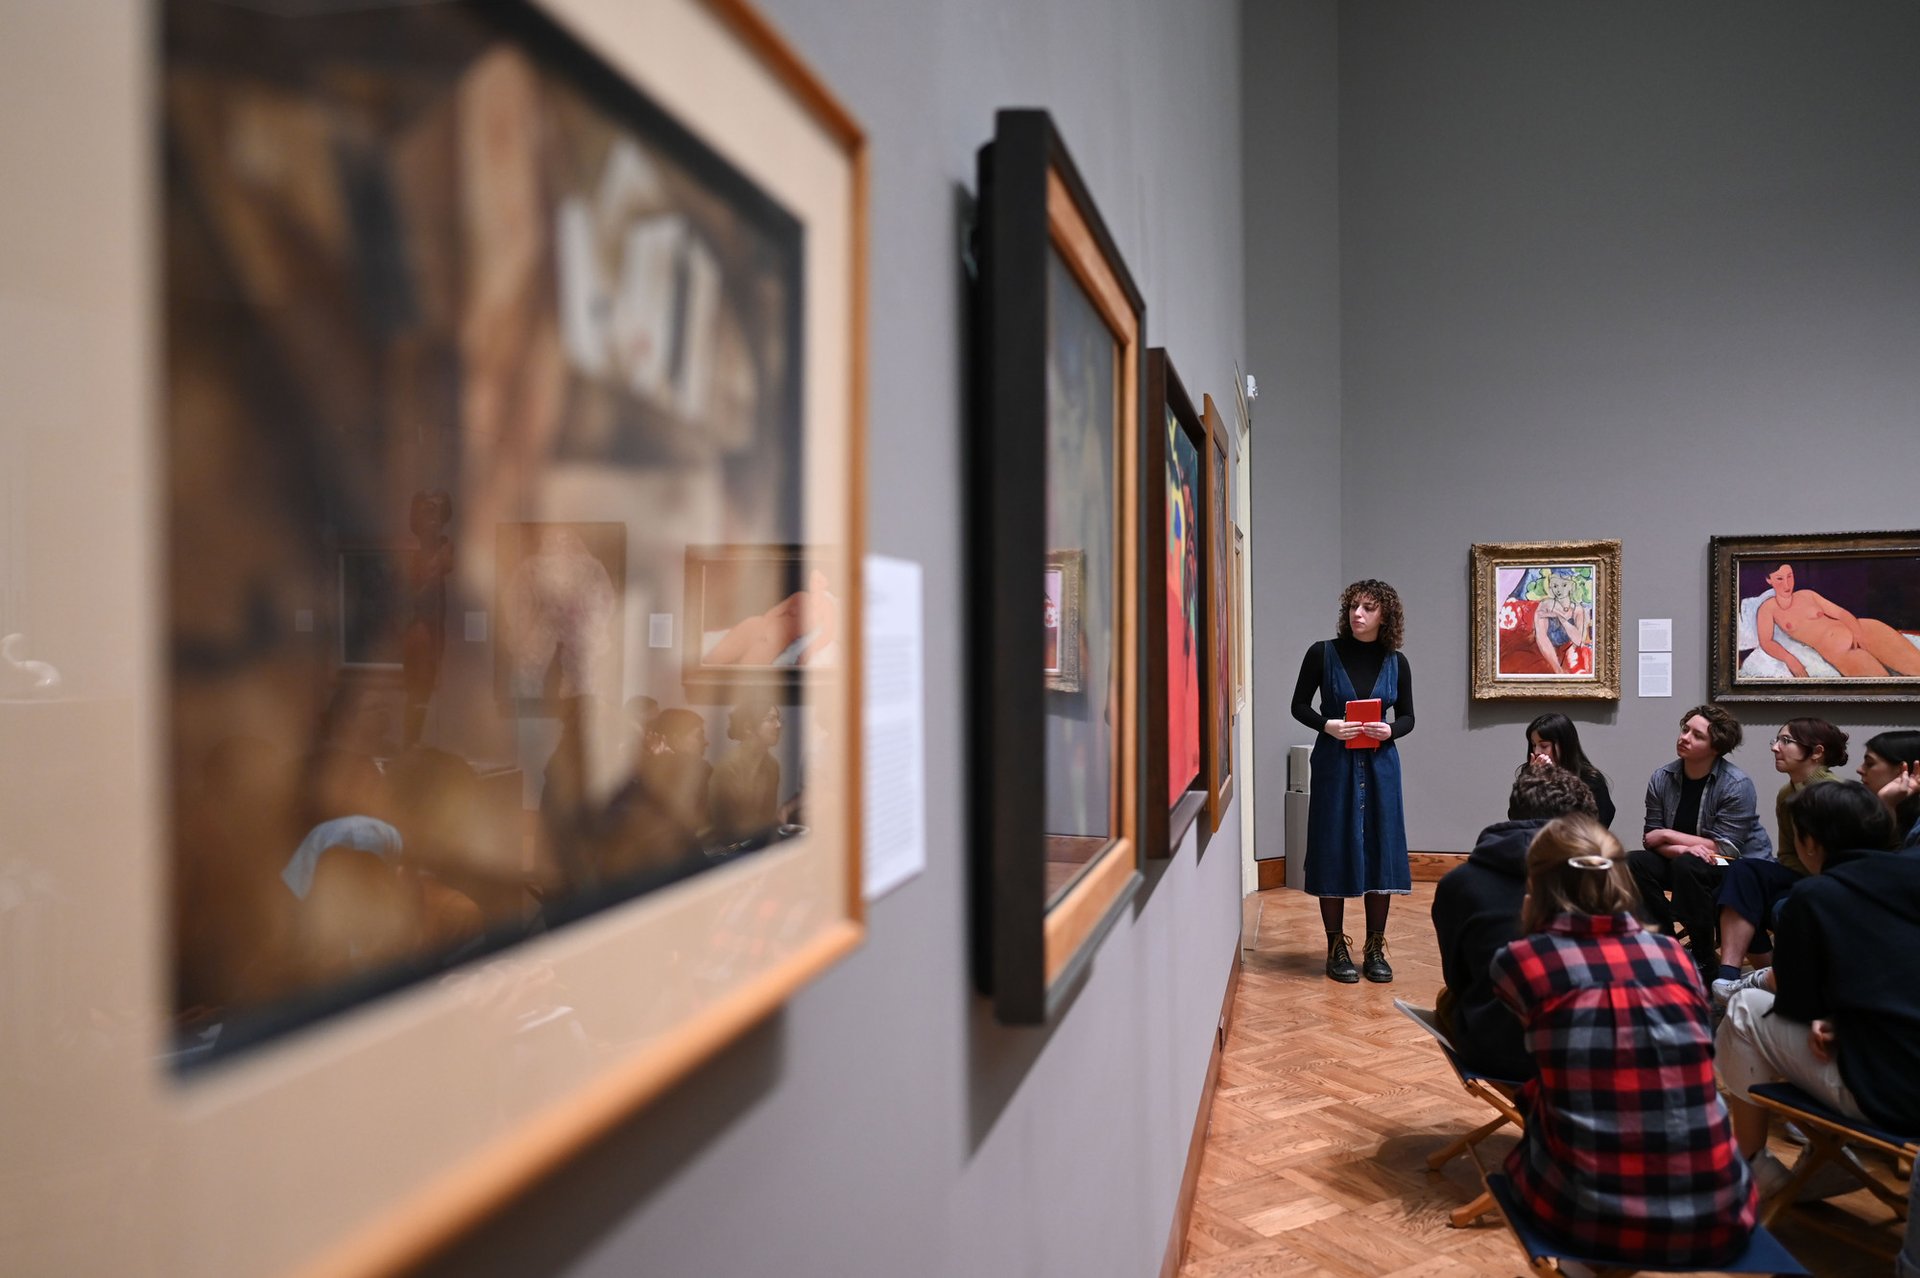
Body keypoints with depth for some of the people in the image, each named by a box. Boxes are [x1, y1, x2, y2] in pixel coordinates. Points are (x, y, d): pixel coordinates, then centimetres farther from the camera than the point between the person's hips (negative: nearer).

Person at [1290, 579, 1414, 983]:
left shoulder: (1396, 662, 3)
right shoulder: (1323, 653, -4)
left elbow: (1407, 717, 9)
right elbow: (1299, 706, 1)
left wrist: (1389, 730, -13)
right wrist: (1328, 725, -17)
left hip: (1380, 764, 2)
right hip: (1334, 763, -2)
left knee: (1380, 850, 4)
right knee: (1334, 851, 0)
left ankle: (1375, 949, 17)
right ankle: (1337, 949, 13)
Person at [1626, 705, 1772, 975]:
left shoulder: (1737, 785, -18)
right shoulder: (1661, 778, -5)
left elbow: (1724, 849, -20)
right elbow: (1652, 839, -5)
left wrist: (1668, 836, -16)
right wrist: (1683, 848, -28)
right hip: (1686, 861, 5)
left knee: (1687, 866, -33)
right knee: (1635, 863, -20)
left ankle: (1706, 959, -16)